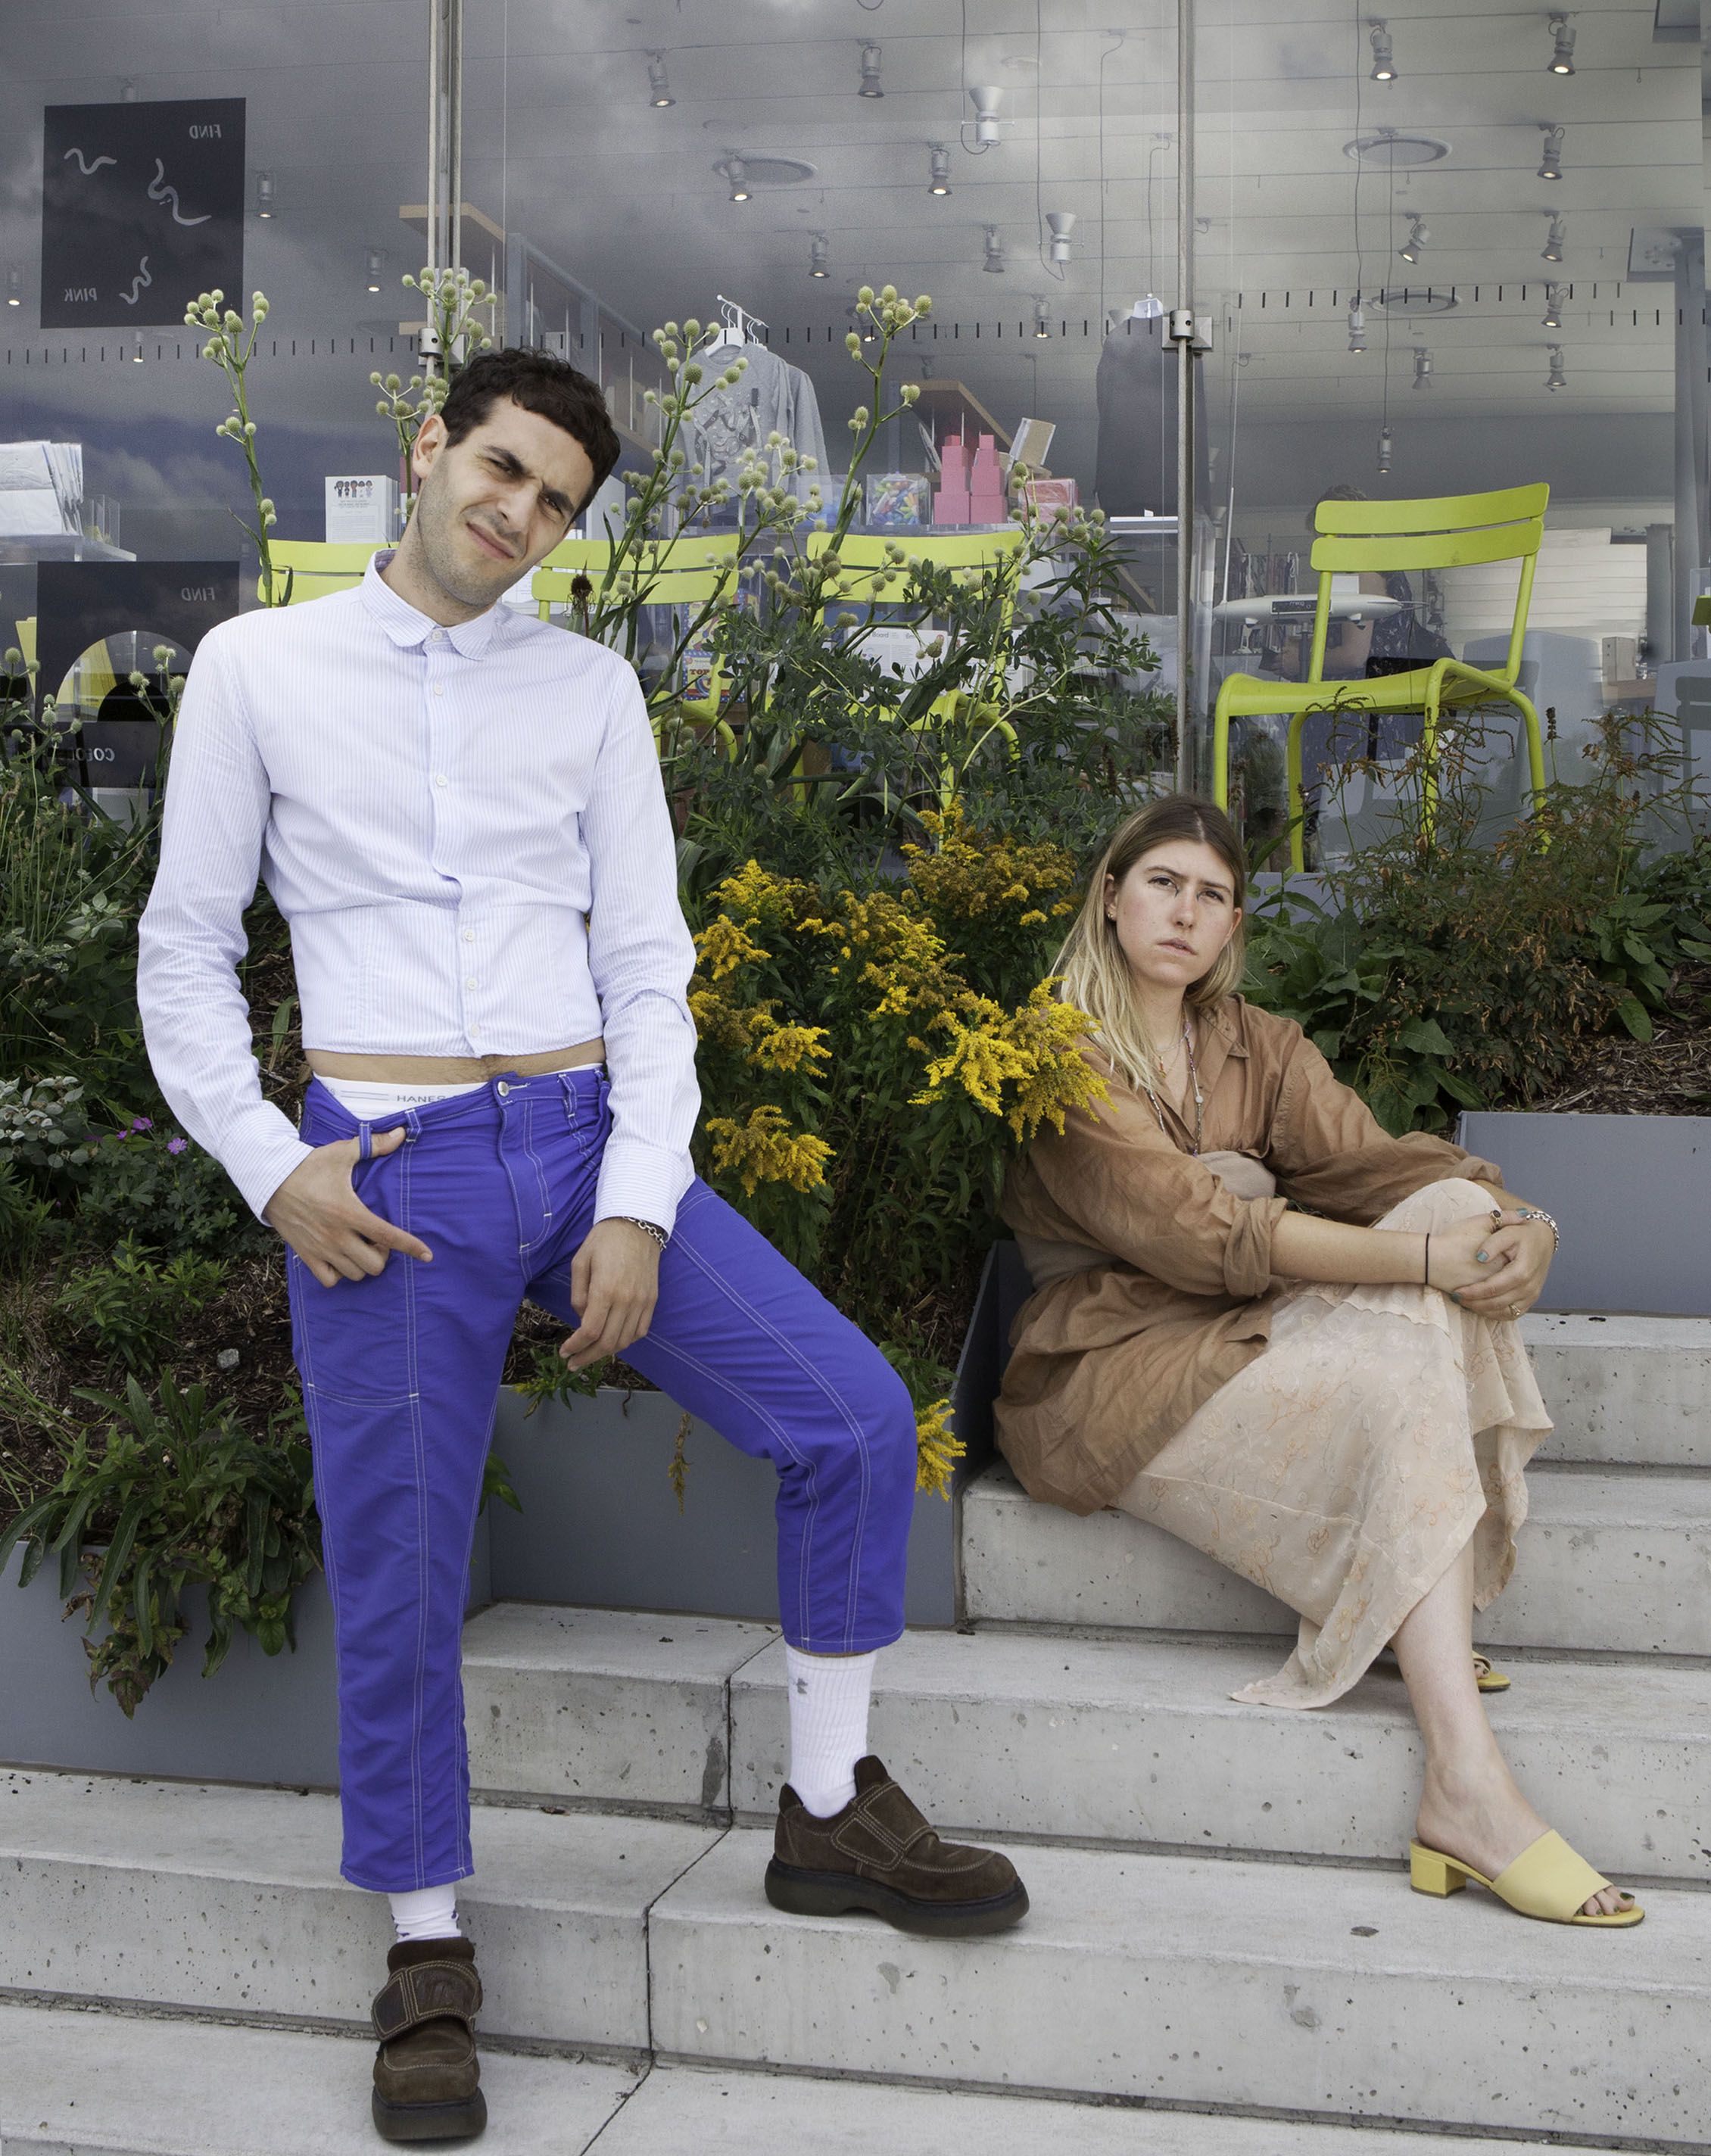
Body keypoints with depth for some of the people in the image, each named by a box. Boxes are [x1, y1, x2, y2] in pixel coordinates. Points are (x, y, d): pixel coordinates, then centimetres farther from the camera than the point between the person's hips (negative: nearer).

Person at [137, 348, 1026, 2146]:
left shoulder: (590, 689, 9)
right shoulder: (257, 668, 4)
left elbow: (648, 966, 5)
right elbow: (184, 953, 5)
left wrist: (639, 1205, -7)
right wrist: (270, 1170, -8)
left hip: (586, 1140, 3)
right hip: (382, 1174, -2)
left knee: (853, 1415, -7)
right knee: (395, 1575, 3)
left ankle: (828, 1812, 12)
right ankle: (428, 1952, 23)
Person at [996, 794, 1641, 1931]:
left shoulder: (1256, 1044, 16)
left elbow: (1371, 1158, 0)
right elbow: (1194, 1230, -19)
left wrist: (1519, 1225, -22)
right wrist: (1423, 1256, -26)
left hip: (1239, 1343, 6)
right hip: (1112, 1371, -6)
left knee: (1455, 1207, -17)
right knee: (1398, 1386, -29)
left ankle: (1427, 1626, -21)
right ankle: (1471, 1790, -35)